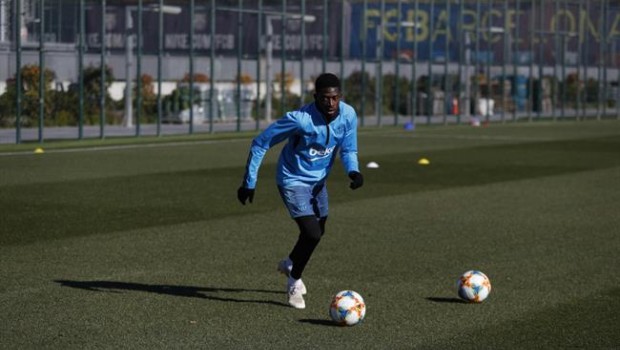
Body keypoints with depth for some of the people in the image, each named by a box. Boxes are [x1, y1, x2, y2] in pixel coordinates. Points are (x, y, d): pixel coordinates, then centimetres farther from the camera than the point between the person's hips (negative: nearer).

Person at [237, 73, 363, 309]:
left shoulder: (348, 115, -15)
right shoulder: (299, 119, -30)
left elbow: (348, 150, -1)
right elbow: (260, 143, -20)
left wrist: (353, 171, -25)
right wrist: (249, 182, -16)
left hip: (318, 181, 7)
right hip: (294, 182, -7)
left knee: (317, 232, 21)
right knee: (312, 233, -19)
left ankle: (289, 264, 53)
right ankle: (294, 281, 8)